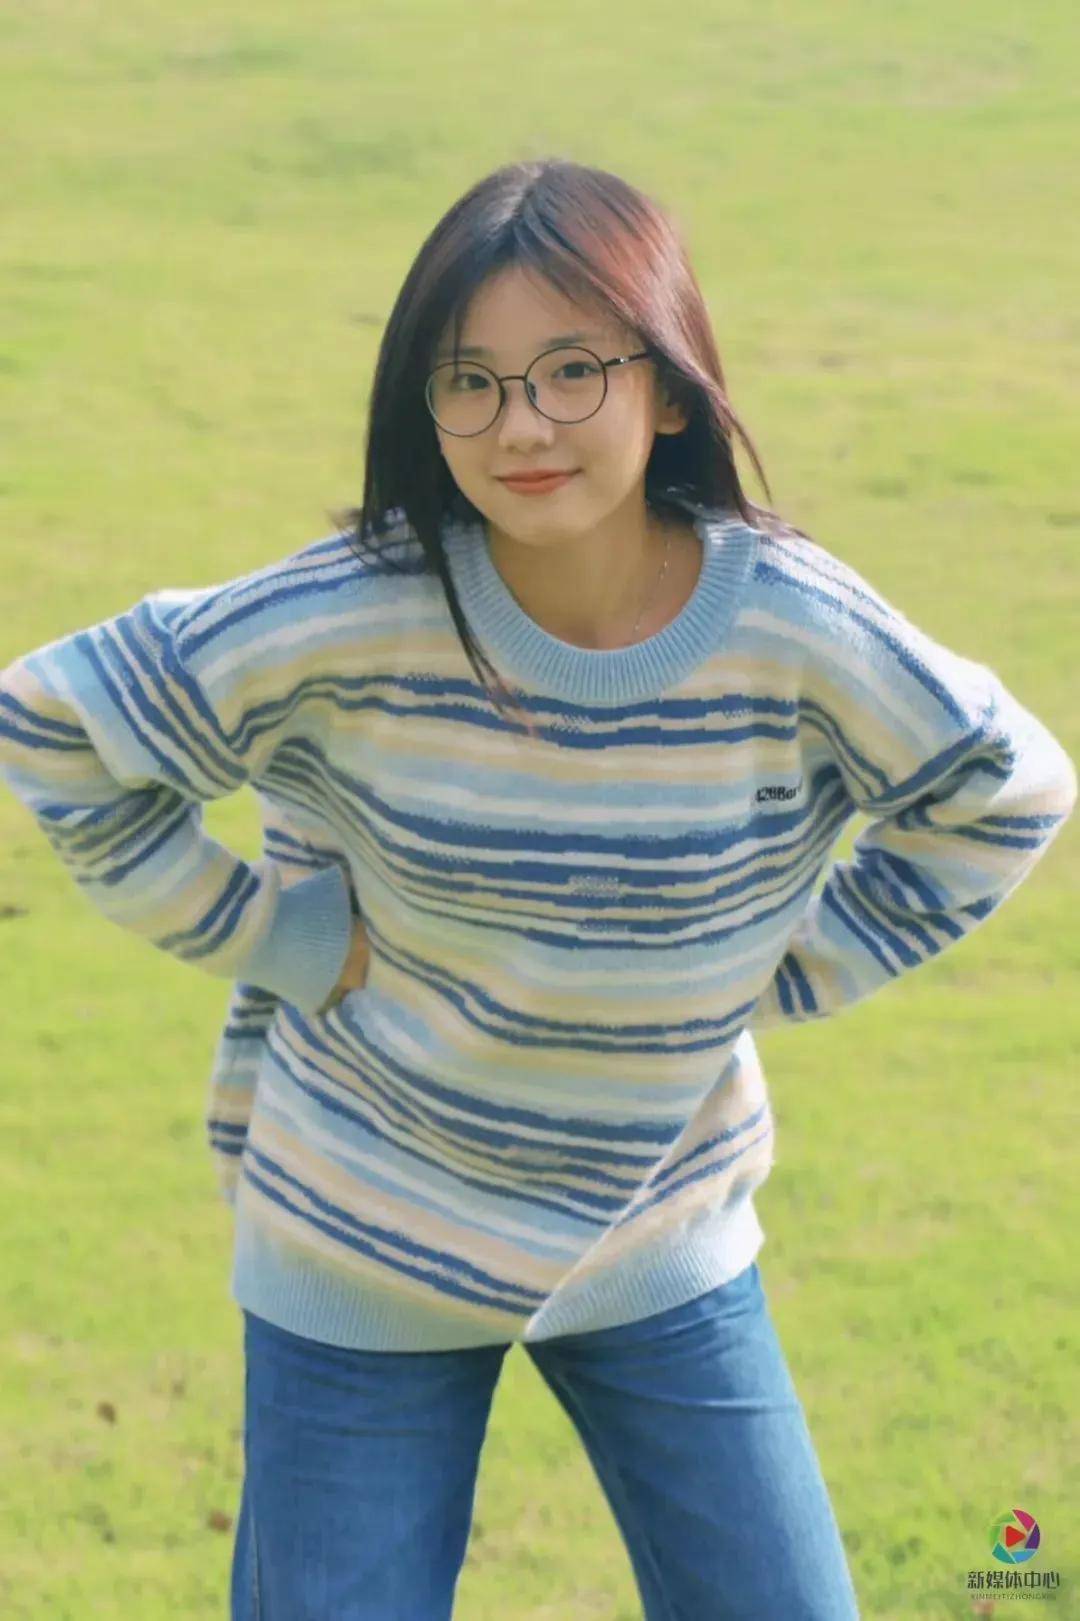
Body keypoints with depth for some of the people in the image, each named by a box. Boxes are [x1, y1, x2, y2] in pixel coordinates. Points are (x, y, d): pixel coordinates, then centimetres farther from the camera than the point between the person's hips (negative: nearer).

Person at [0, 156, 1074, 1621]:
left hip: (667, 1257, 2)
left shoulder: (789, 632, -17)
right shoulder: (351, 624, -22)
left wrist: (785, 968, -4)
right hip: (366, 1258, -2)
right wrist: (263, 936, -11)